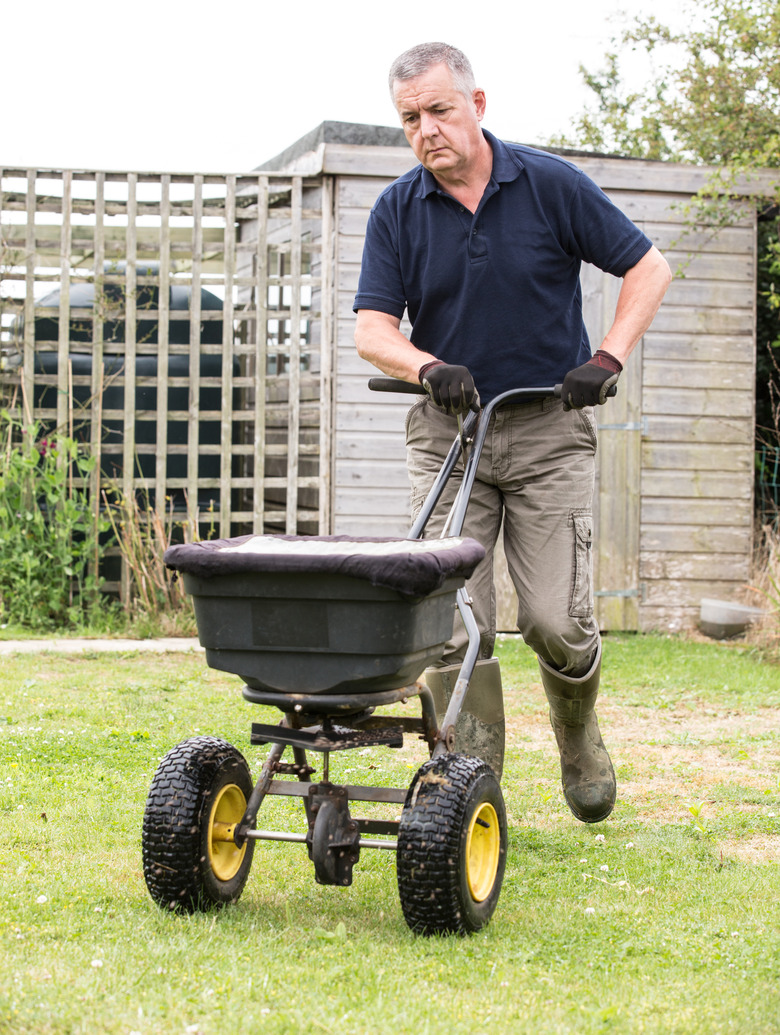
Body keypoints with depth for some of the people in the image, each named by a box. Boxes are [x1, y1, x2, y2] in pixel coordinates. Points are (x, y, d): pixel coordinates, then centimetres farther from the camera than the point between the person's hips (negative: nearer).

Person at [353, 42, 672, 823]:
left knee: (557, 620, -6)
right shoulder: (397, 211, 1)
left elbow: (648, 268, 2)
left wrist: (607, 358, -11)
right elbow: (371, 329, -4)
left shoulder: (551, 185, -4)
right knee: (454, 623, -6)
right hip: (447, 432, 2)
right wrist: (428, 367, -25)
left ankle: (578, 737, 24)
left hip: (548, 430, -1)